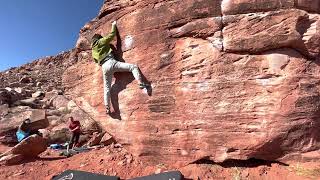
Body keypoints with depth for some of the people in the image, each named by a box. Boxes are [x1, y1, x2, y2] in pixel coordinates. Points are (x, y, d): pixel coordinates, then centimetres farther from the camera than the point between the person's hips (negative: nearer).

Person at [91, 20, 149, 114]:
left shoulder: (93, 51, 26)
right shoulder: (101, 42, 11)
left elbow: (97, 61, 35)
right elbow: (112, 34, 14)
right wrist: (114, 25, 28)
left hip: (104, 67, 6)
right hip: (111, 62, -6)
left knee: (107, 88, 10)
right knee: (133, 67, -6)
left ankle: (107, 108, 7)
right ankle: (141, 83, -29)